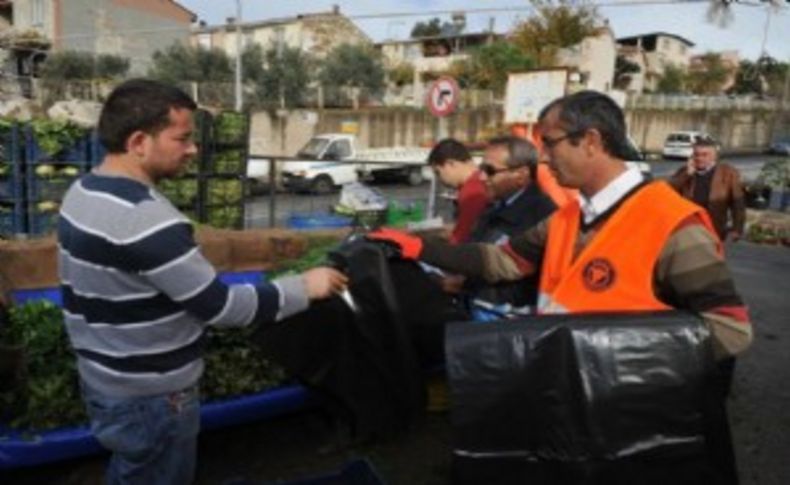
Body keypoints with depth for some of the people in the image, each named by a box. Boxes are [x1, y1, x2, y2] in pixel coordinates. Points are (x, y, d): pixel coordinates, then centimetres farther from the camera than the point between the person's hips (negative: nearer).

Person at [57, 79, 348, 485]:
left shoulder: (82, 192, 2)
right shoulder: (145, 218, -30)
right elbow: (221, 307, -27)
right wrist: (304, 287, -17)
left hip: (102, 381, 9)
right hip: (150, 398, -9)